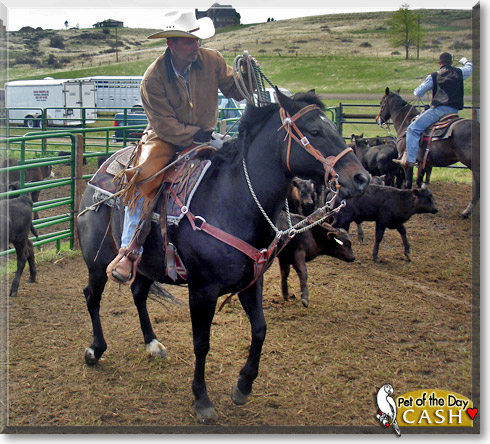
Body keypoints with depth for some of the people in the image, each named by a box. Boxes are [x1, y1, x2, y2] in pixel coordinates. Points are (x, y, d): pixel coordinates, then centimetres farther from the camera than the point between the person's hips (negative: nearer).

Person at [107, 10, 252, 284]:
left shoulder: (213, 60, -6)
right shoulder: (154, 77, -15)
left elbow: (236, 92, 1)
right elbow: (165, 125, -15)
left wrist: (247, 75, -19)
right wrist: (196, 135, -21)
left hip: (203, 136, 3)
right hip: (165, 138, -3)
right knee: (144, 177, -29)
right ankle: (130, 250, -26)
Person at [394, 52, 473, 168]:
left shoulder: (433, 76, 4)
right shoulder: (460, 73, 14)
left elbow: (418, 92, 8)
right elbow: (469, 67, 39)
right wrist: (465, 61, 61)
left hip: (439, 109, -6)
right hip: (454, 111, 6)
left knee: (413, 129, -5)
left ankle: (410, 159, -18)